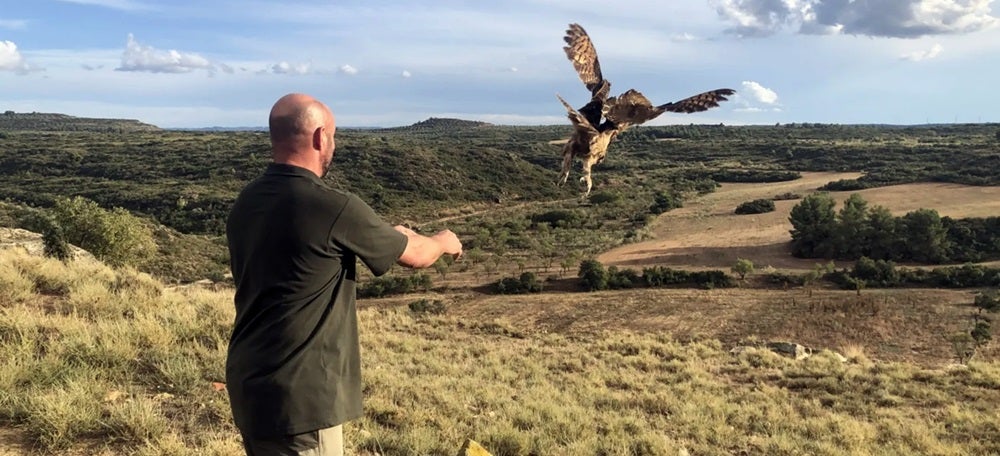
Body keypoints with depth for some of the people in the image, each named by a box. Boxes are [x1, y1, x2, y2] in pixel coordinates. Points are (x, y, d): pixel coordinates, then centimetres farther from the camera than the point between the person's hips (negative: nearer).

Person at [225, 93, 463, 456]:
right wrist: (444, 241, 19)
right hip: (298, 398, -8)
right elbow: (415, 255, -4)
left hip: (248, 386, 8)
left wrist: (384, 235, 26)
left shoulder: (245, 204, 3)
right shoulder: (333, 208, -19)